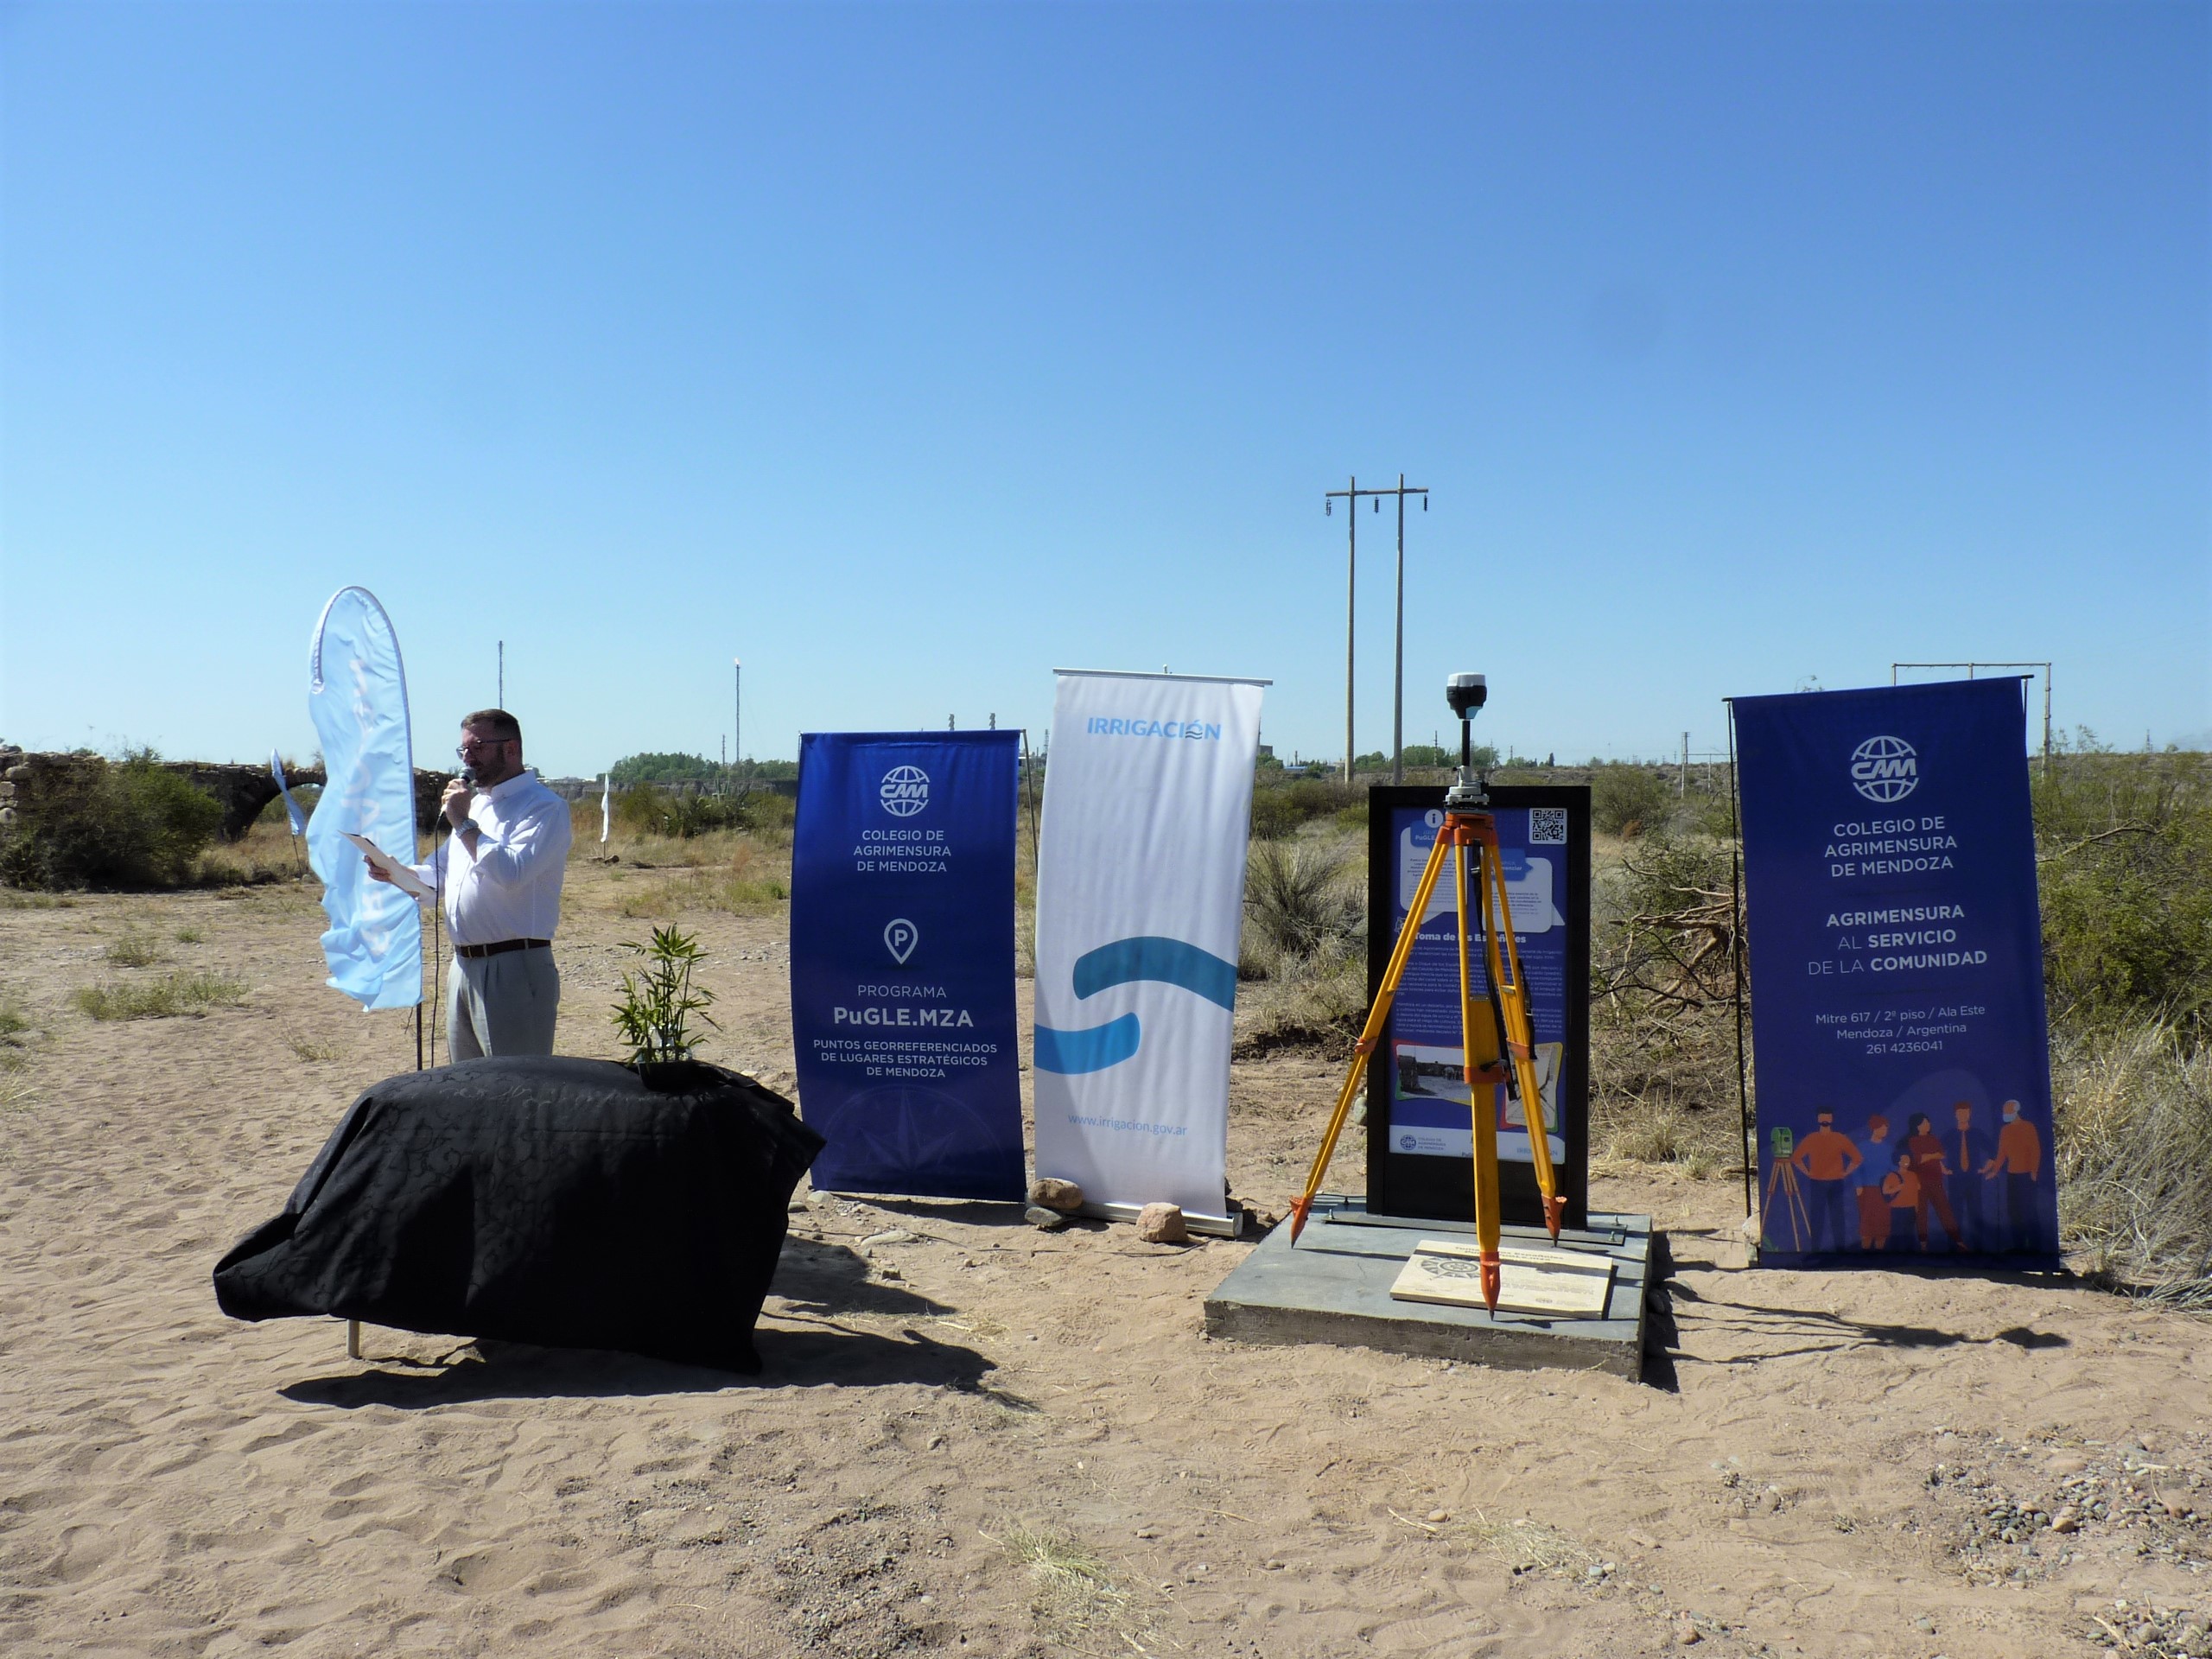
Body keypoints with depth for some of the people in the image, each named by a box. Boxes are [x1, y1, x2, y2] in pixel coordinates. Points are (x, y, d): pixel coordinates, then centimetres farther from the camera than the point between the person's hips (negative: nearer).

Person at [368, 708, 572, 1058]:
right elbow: (440, 872, 27)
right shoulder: (474, 803, 20)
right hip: (465, 967, 9)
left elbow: (511, 873, -25)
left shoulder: (544, 807, -10)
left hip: (514, 970, -9)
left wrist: (463, 823, -15)